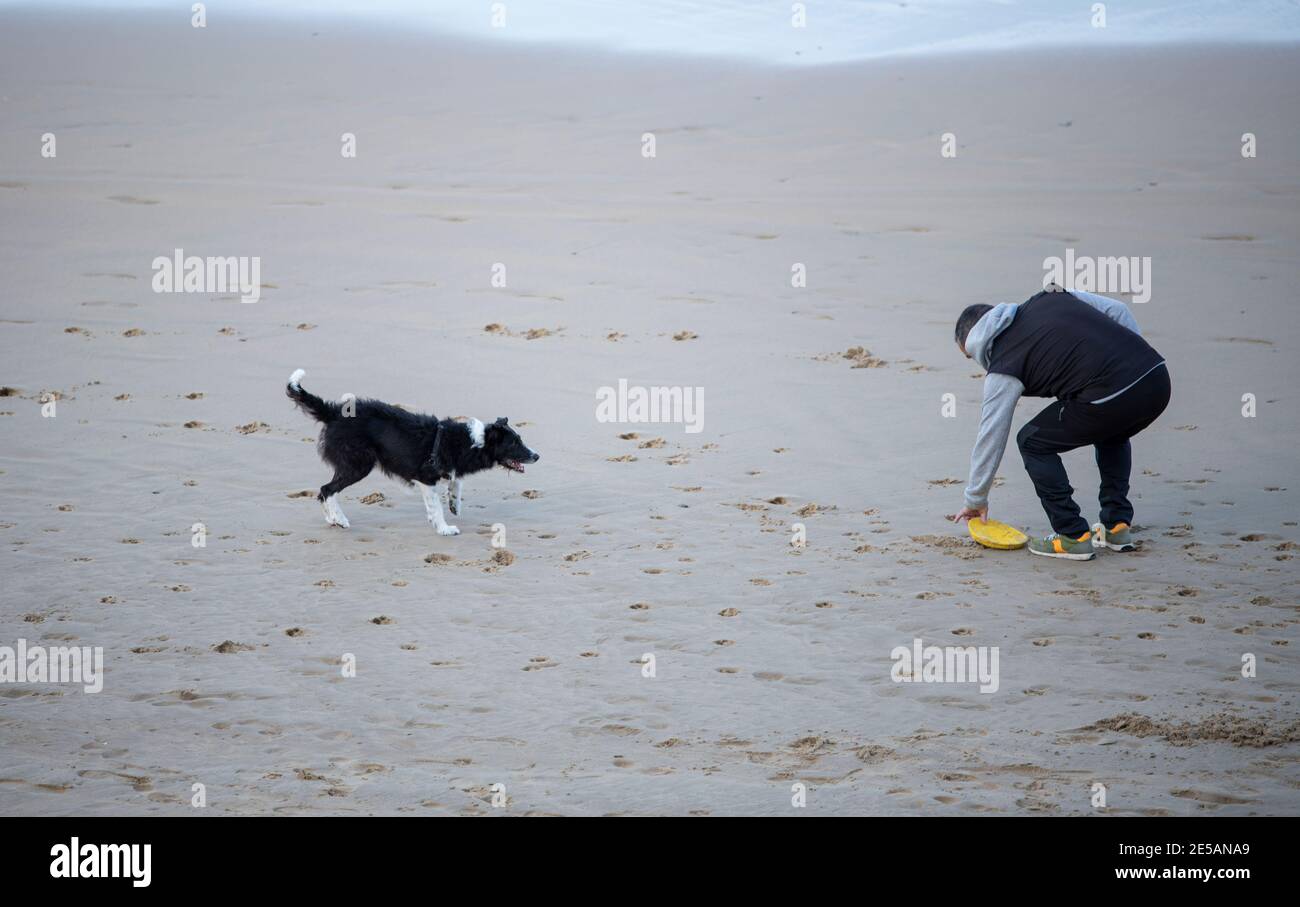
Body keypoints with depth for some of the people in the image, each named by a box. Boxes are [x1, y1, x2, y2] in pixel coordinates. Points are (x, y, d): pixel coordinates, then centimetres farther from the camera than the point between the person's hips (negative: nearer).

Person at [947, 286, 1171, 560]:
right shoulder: (1051, 299, 24)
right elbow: (1119, 311, 20)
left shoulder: (1003, 369, 9)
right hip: (1158, 377, 7)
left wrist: (976, 500, 27)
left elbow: (990, 437, 15)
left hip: (1112, 396, -7)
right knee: (1112, 432, 39)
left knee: (1033, 442, 14)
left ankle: (1074, 537, 12)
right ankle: (1117, 526, 31)